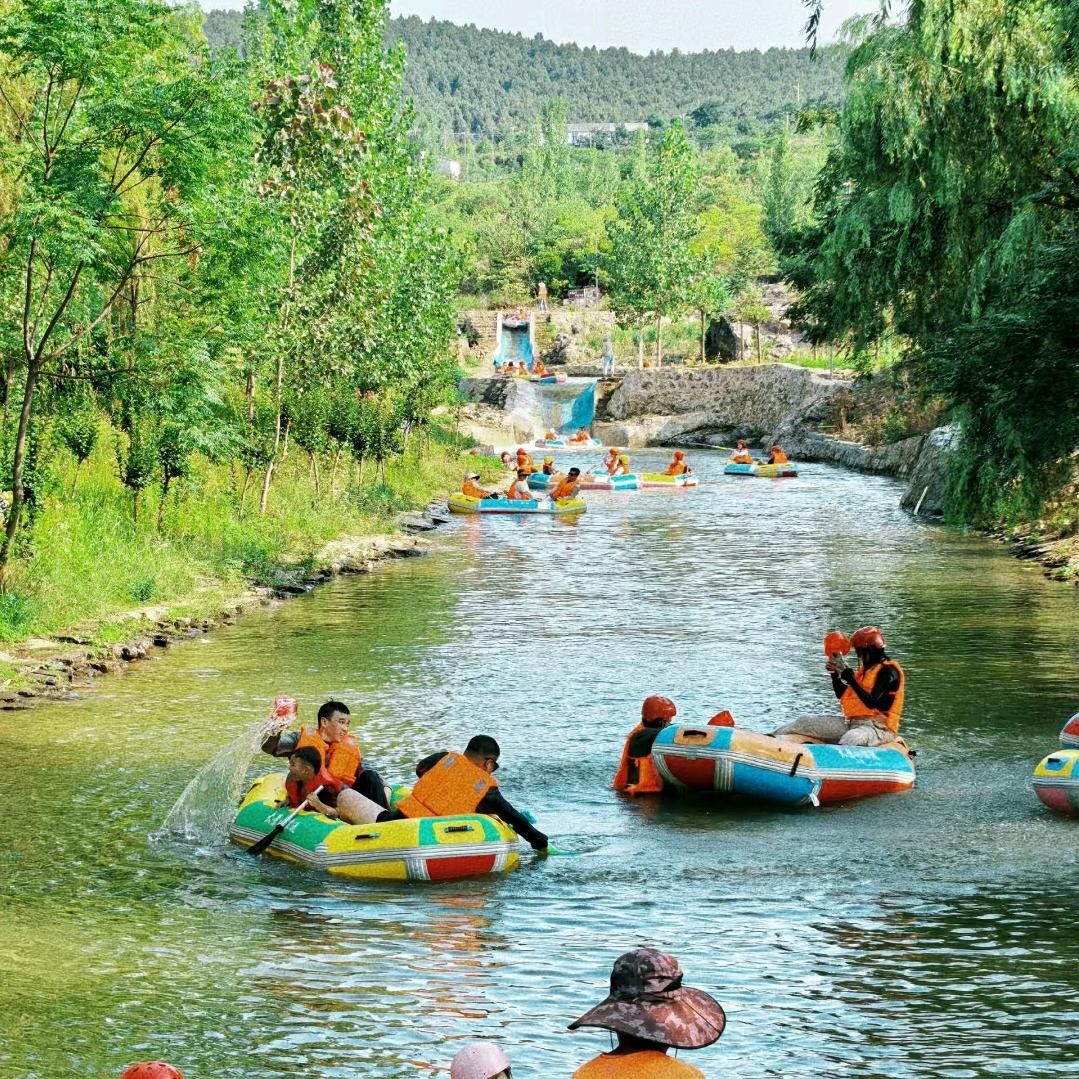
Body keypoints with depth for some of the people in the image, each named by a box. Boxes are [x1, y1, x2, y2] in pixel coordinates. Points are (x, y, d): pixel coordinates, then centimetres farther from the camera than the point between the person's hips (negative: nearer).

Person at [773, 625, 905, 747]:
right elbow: (842, 695, 25)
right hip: (852, 723, 8)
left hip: (877, 727, -8)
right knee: (804, 722, 6)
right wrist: (835, 673, 7)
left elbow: (871, 702, -24)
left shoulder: (888, 672, -10)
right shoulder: (865, 670, 18)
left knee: (851, 739, -44)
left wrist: (848, 674, -23)